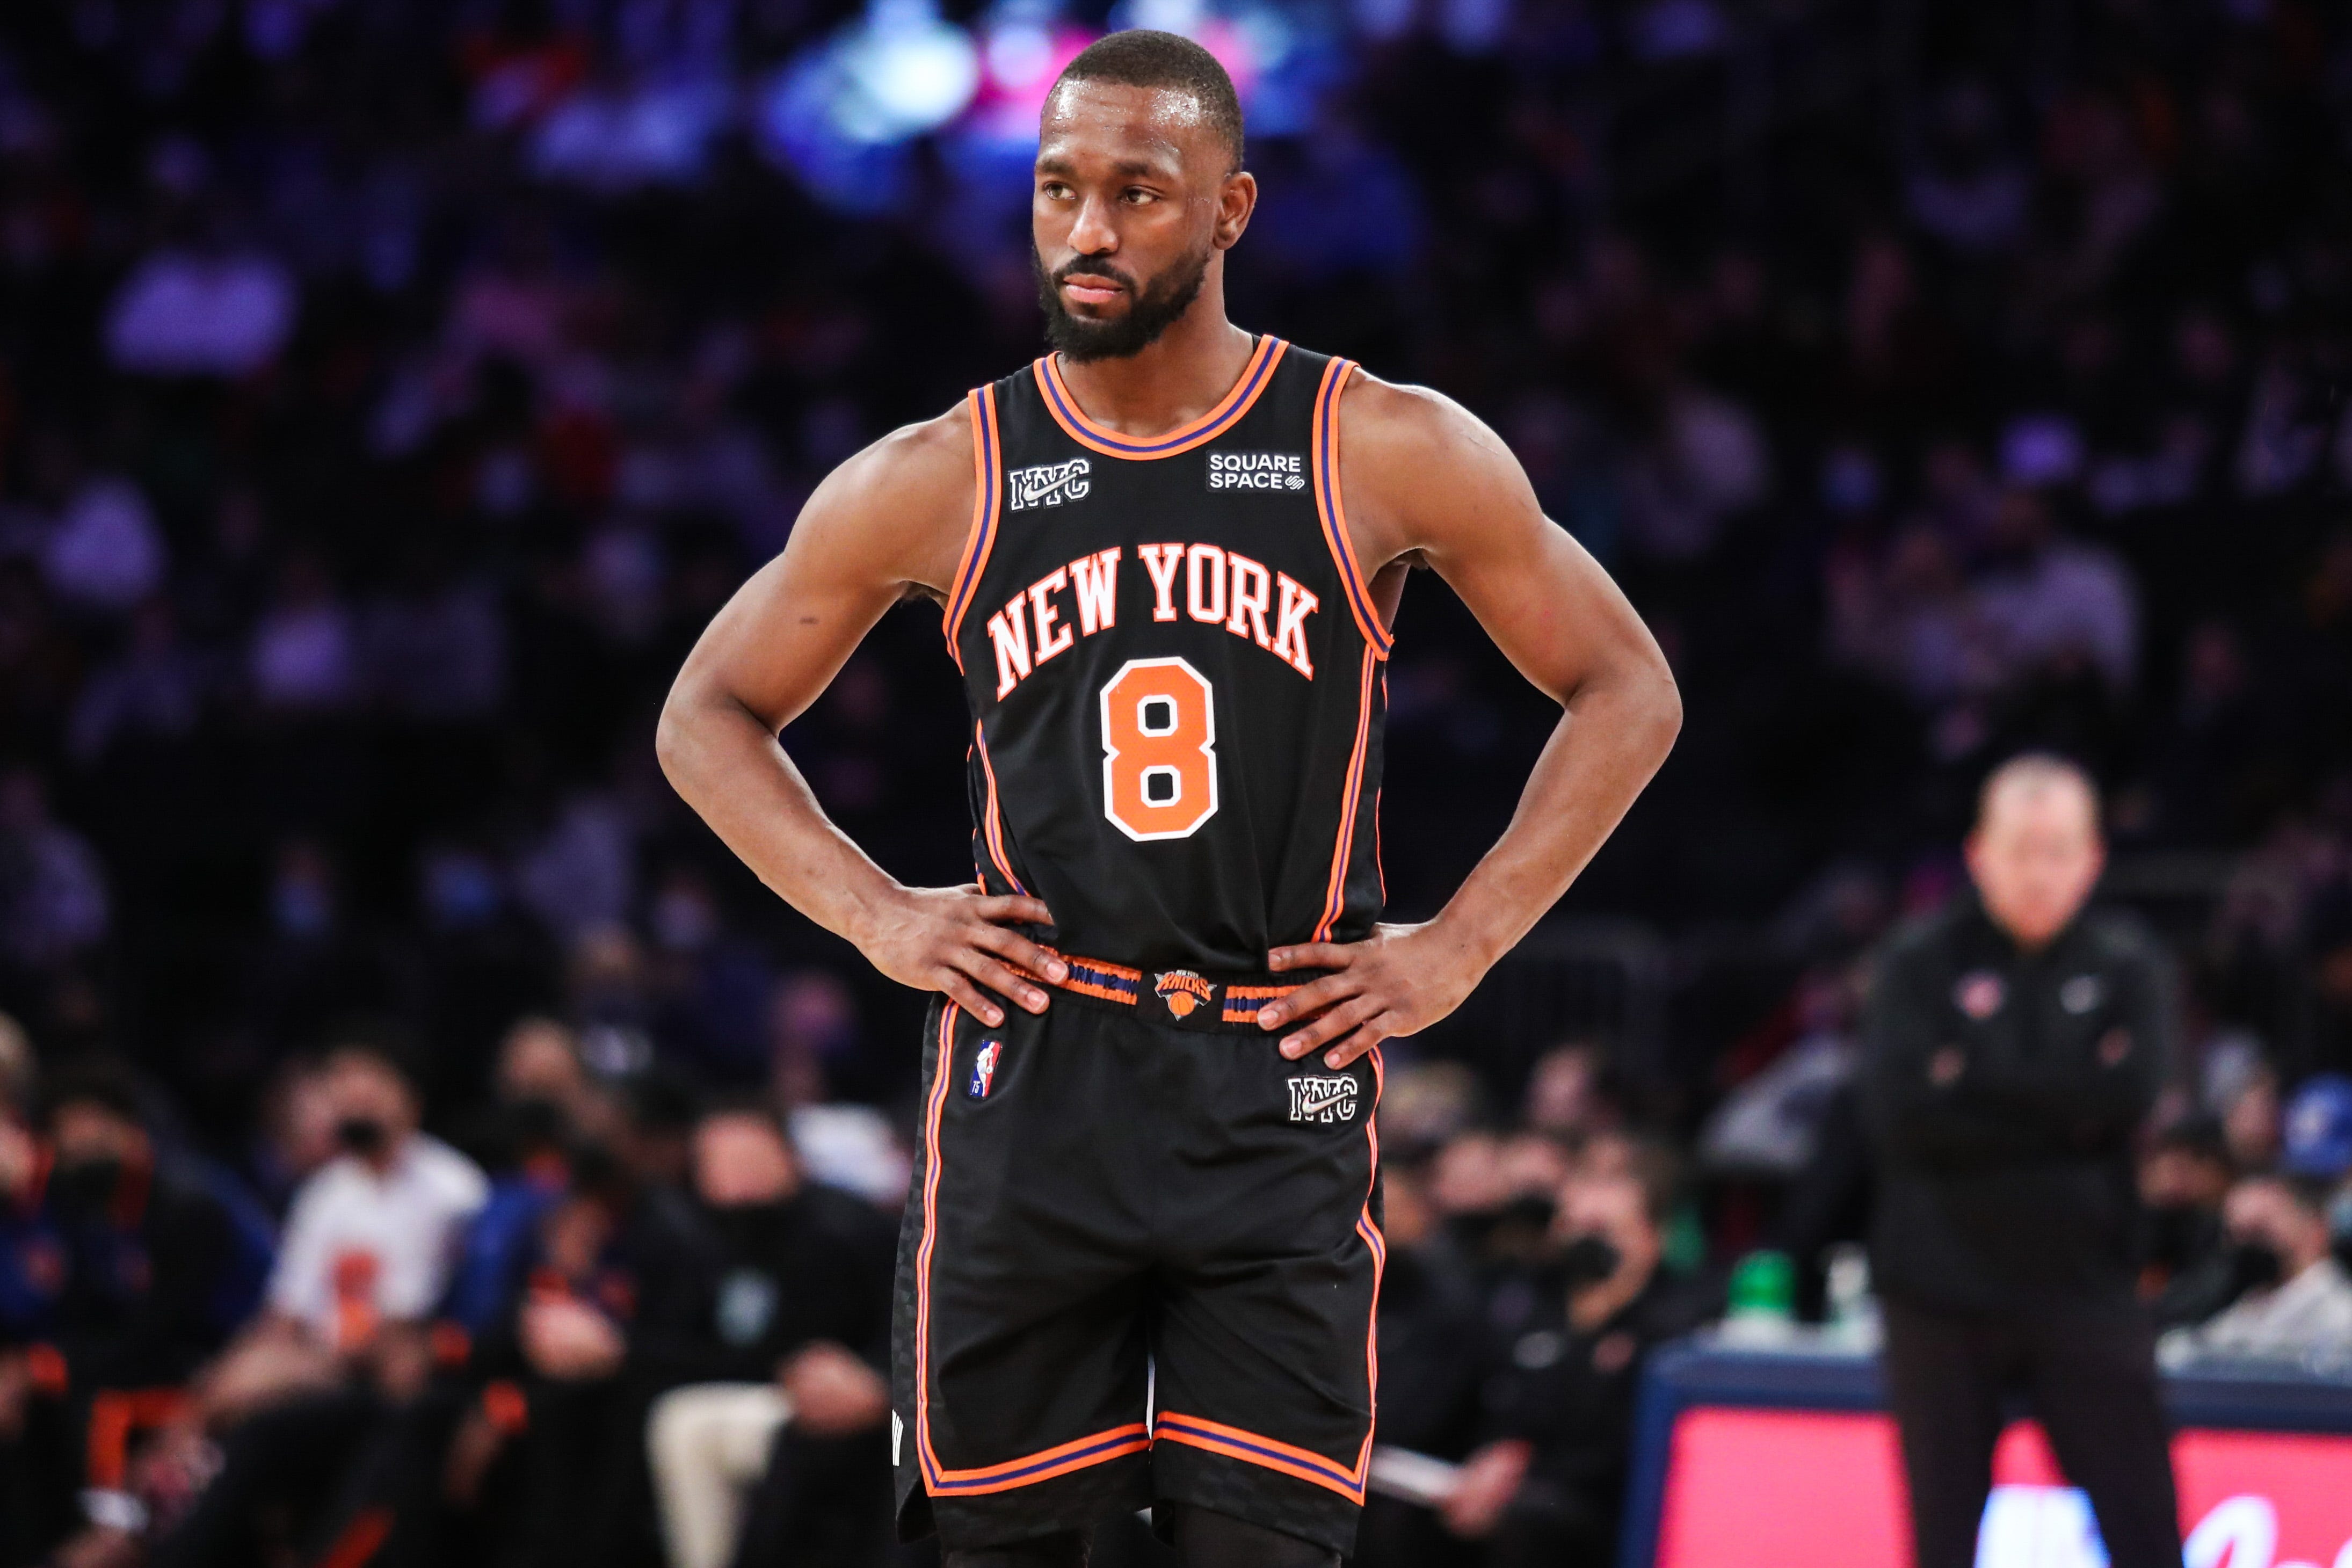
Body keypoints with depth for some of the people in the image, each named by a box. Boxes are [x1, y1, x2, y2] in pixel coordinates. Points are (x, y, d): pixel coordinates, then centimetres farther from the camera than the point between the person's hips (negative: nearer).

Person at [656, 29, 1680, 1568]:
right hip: (1029, 1079, 1)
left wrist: (1459, 949, 0)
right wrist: (876, 915, 1)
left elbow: (1626, 691, 8)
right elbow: (711, 716, 15)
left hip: (1281, 1092, -1)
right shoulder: (938, 483, 4)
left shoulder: (1388, 453, 0)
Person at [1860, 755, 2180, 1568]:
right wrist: (2064, 1104, -11)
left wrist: (1973, 1076, -10)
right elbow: (1898, 1110, -12)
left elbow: (2129, 1091, -12)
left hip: (2084, 1288, 0)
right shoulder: (1920, 964, 1)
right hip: (1942, 1301, 0)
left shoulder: (2125, 966, 5)